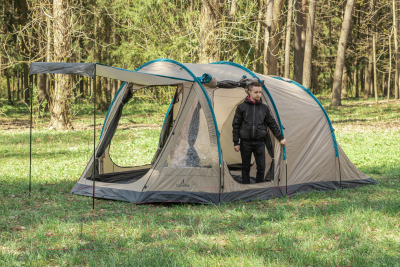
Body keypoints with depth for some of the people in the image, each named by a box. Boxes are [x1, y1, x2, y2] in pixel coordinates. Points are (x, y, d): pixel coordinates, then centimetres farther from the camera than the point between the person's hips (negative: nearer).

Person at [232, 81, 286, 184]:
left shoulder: (264, 108, 6)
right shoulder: (242, 107, -2)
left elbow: (272, 124, 12)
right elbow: (236, 125, 1)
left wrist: (280, 138, 8)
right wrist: (236, 143, -3)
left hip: (260, 142, 2)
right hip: (246, 142, -2)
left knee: (261, 168, -1)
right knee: (246, 168, 6)